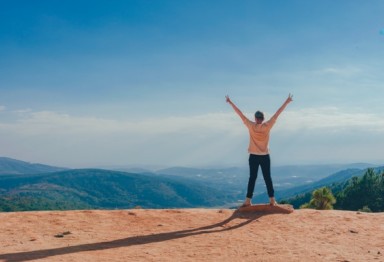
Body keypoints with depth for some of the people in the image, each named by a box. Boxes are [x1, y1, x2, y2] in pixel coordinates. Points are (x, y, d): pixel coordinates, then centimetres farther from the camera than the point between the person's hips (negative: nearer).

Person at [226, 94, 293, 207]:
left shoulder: (251, 126, -8)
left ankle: (248, 200, 3)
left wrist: (230, 102, 0)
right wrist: (286, 102, 3)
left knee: (252, 178, 4)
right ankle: (272, 199, 4)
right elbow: (277, 114, -3)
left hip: (253, 156, 0)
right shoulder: (267, 126, -7)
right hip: (265, 157, 0)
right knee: (267, 178, 5)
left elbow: (240, 114, -4)